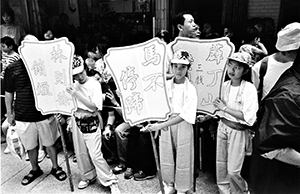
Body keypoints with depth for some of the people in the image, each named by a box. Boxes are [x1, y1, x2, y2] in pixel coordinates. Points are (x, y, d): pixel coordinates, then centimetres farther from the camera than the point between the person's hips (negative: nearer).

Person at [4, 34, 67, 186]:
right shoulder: (12, 69, -3)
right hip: (23, 117, 1)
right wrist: (9, 113, 9)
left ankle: (55, 167, 36)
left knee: (50, 144, 15)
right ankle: (35, 169, 41)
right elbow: (9, 93, 7)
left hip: (45, 115, -1)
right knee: (30, 146, 17)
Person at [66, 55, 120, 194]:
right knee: (80, 153, 14)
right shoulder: (72, 85, 2)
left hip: (91, 123, -5)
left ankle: (111, 182, 8)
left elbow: (94, 107, -20)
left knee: (95, 155, -6)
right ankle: (88, 176, 35)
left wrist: (77, 95, -25)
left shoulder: (94, 84, -13)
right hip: (77, 121, 5)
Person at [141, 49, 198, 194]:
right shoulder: (165, 85, 0)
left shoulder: (190, 89, -12)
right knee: (166, 156, 12)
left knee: (183, 158, 7)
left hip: (183, 125, -3)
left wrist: (160, 126, -27)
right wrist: (155, 123, -16)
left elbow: (184, 115, -20)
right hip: (166, 123, 4)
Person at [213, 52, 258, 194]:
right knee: (220, 164, 15)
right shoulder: (225, 85, 2)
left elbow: (248, 118, -22)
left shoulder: (249, 88, -17)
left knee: (233, 171, 2)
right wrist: (219, 106, 0)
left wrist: (225, 108, -19)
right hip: (222, 126, 6)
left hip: (238, 131, -5)